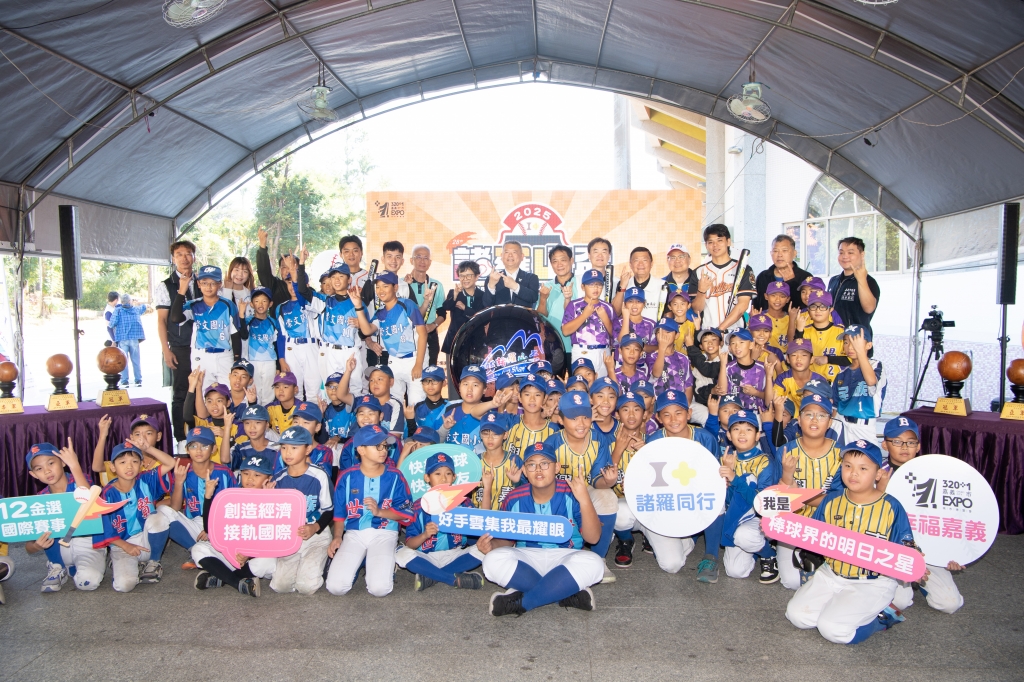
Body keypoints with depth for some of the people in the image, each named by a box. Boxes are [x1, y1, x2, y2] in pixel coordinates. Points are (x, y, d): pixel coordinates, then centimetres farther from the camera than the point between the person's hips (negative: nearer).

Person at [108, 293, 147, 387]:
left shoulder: (118, 310, -1)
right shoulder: (136, 309, 11)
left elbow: (112, 323, -8)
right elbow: (143, 307, 34)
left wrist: (108, 324, 13)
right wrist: (146, 306, 54)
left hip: (122, 338, -2)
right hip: (134, 338, 2)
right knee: (136, 360, 7)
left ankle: (124, 381, -2)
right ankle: (138, 380, 7)